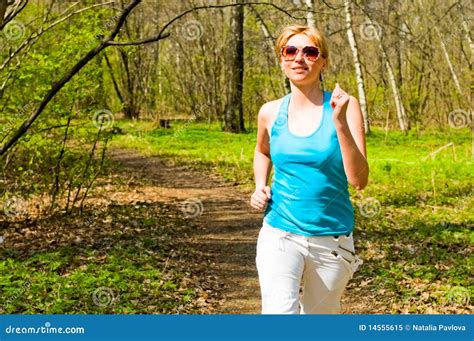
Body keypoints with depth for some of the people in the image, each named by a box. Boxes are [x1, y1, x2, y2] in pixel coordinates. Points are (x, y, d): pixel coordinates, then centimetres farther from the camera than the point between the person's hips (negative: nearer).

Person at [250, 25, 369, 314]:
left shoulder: (345, 106, -7)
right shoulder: (271, 113, 1)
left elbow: (359, 180, -16)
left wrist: (340, 122, -25)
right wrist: (260, 187, 6)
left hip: (332, 239, 0)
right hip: (279, 235, 1)